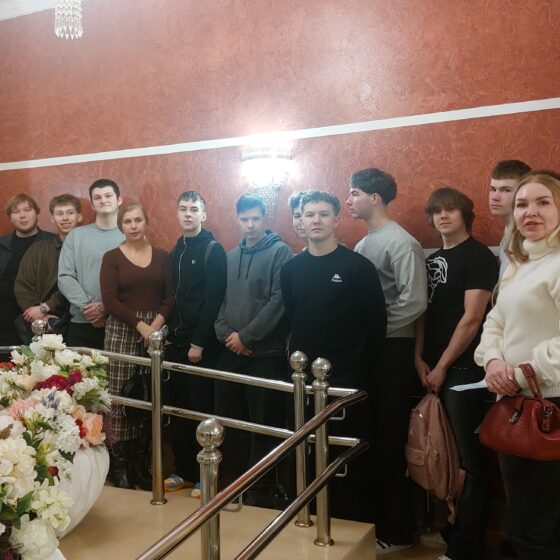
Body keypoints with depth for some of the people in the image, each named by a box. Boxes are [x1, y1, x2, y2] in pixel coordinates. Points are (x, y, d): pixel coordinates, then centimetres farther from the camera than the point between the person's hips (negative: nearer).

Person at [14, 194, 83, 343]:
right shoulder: (37, 249, 12)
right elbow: (22, 286, 6)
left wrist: (45, 308, -13)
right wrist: (36, 313, -8)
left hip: (72, 324, -3)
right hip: (36, 325, 3)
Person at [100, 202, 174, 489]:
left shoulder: (162, 256, 9)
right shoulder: (112, 258, 2)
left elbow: (170, 296, 5)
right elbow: (110, 300, -7)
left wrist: (156, 324, -11)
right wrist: (140, 325, -14)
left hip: (155, 331, 2)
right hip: (122, 331, -2)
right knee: (120, 397, -3)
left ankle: (140, 460, 15)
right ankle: (119, 463, 8)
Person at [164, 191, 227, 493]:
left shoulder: (213, 250, -8)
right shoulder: (176, 251, 14)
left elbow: (212, 300, -14)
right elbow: (174, 297, 14)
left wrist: (199, 342, -16)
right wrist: (170, 334, 6)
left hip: (201, 344, -6)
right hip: (176, 342, 6)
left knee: (201, 409, 1)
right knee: (177, 408, 10)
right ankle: (184, 470, 22)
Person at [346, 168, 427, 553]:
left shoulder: (401, 243, -12)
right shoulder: (363, 244, 13)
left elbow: (414, 303, -21)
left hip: (391, 350, -8)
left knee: (390, 440, 1)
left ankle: (397, 531, 15)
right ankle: (376, 518, 30)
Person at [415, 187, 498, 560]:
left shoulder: (479, 256, -7)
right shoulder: (433, 260, 15)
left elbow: (472, 319, -13)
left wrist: (442, 366, -12)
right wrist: (420, 359, 5)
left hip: (464, 371, -7)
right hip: (434, 370, 7)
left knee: (469, 461, 1)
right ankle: (450, 529, 28)